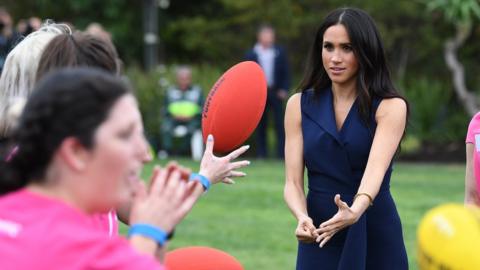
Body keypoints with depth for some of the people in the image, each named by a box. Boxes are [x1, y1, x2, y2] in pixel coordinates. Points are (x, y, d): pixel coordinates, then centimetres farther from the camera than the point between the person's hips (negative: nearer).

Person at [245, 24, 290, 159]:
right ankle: (261, 154, 8)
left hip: (276, 92, 0)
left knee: (280, 124, -4)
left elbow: (285, 72, 6)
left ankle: (281, 153, -3)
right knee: (261, 125, 4)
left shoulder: (280, 53, 7)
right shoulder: (252, 54, 4)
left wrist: (284, 89, -4)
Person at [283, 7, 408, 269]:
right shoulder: (299, 105, 1)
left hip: (376, 239, -2)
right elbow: (293, 181, -5)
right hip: (319, 238, 2)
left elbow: (376, 168, -23)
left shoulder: (390, 107, -7)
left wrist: (355, 211, -42)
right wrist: (302, 217, -27)